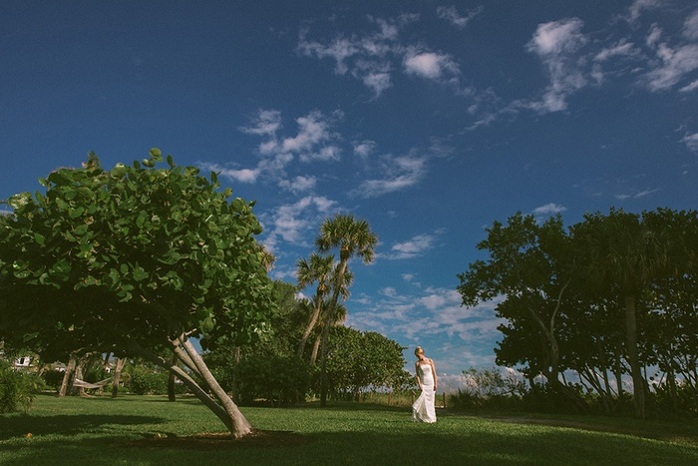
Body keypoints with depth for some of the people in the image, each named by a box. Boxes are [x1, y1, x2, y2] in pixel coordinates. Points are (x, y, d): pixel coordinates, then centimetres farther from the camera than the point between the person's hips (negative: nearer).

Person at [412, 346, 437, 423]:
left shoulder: (430, 361, -1)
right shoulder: (417, 363, 1)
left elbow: (434, 373, 0)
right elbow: (417, 375, 0)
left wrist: (435, 383, -6)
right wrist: (419, 385, -12)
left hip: (431, 382, 0)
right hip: (423, 383, 0)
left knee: (430, 400, 1)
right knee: (423, 399, -12)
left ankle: (431, 418, 9)